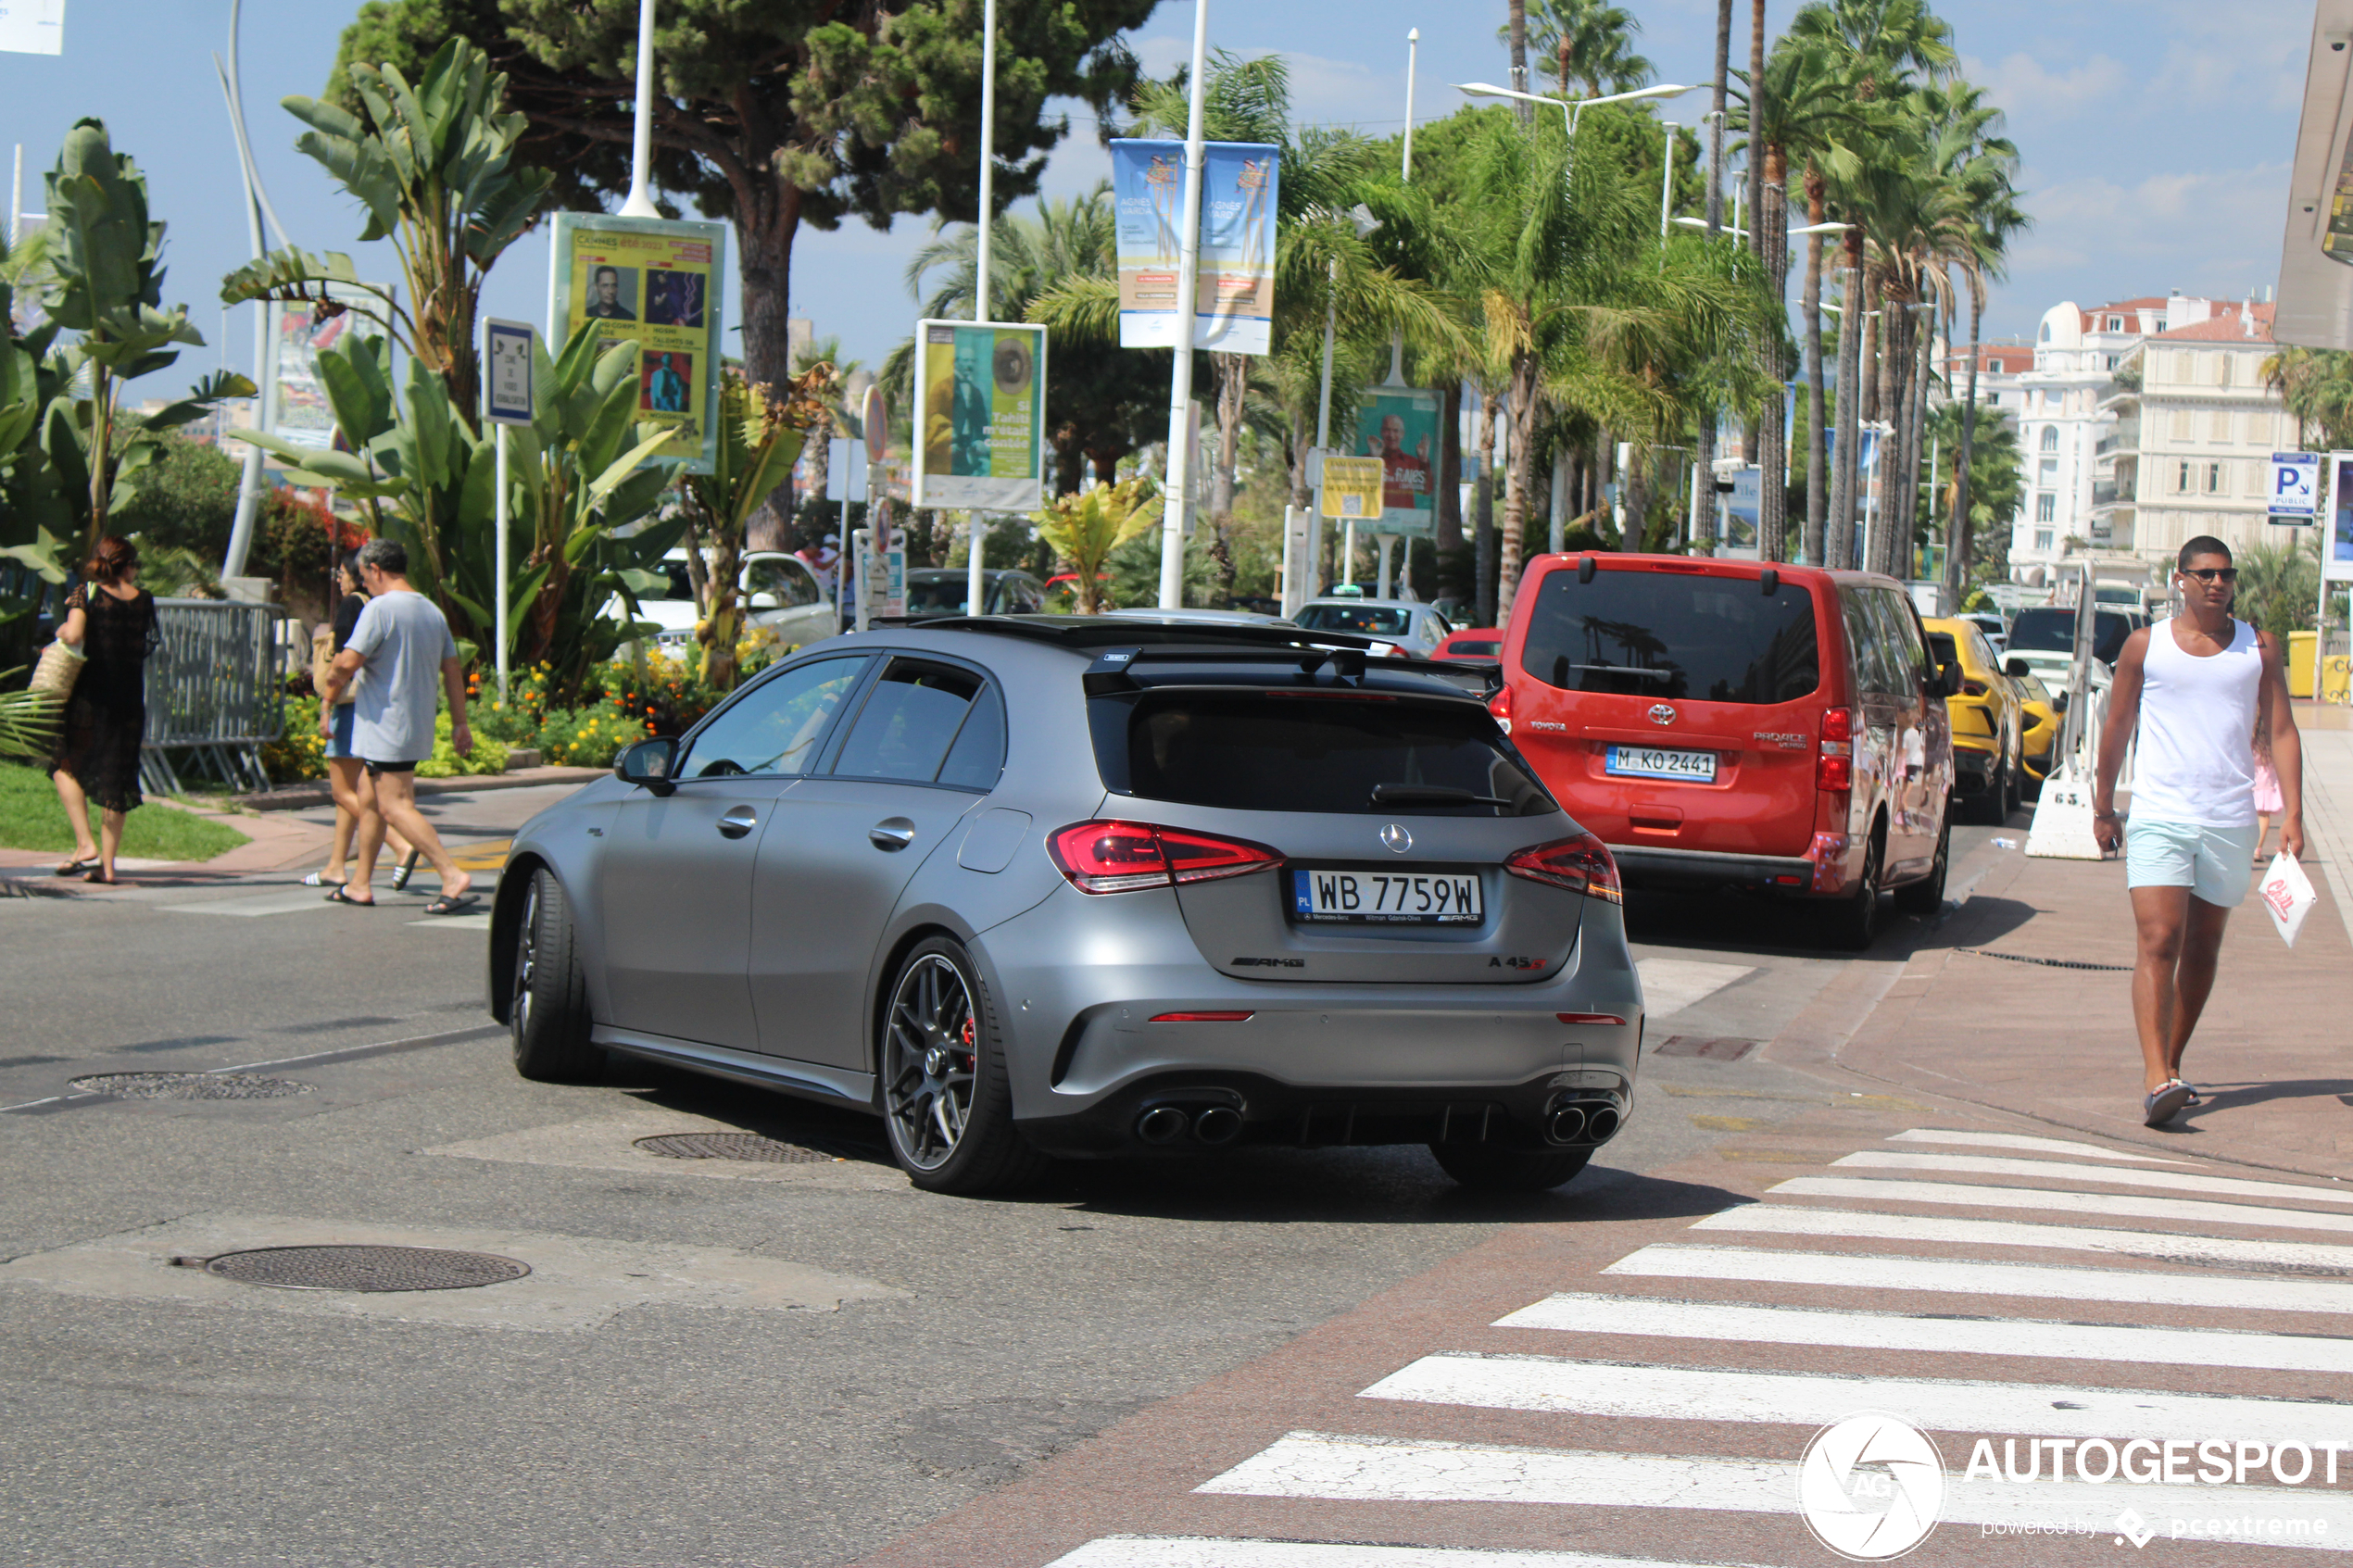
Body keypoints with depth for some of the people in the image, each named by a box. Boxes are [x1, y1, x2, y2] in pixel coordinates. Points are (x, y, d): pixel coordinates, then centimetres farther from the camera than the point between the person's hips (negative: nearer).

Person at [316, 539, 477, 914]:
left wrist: (331, 687, 0)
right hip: (418, 725, 9)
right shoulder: (432, 611, 12)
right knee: (369, 799, 18)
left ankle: (453, 876, -20)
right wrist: (460, 722, 19)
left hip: (385, 728, -9)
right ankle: (360, 886, 22)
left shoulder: (380, 608, -14)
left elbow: (349, 662, -20)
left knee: (396, 807, -10)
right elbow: (453, 668, 15)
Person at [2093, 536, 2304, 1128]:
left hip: (2230, 823, 2)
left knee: (2202, 952, 10)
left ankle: (2170, 1065, 25)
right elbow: (2117, 730, 12)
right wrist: (2103, 807, 14)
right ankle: (2155, 1081, -23)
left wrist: (2291, 813, -3)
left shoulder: (2259, 648, 8)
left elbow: (2282, 731, 6)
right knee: (2158, 946, -14)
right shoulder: (2145, 646, 4)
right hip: (2158, 818, -2)